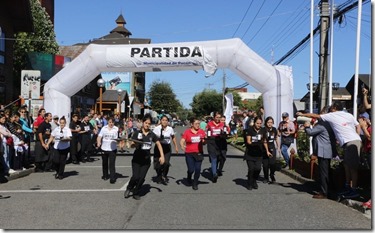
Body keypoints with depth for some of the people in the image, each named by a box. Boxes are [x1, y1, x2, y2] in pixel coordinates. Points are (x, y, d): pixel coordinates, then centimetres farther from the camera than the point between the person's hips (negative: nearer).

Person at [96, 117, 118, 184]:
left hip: (112, 149, -3)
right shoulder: (104, 128, 4)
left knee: (112, 164, -7)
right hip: (104, 148, 4)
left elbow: (118, 138, -7)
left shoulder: (116, 129, -3)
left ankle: (112, 178, -3)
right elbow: (99, 136, 2)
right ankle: (105, 175, 36)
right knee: (104, 163, 18)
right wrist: (98, 143, -14)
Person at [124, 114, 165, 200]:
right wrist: (135, 144, -25)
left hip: (146, 160, 2)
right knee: (135, 177, -13)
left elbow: (158, 144, 9)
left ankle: (136, 193, 23)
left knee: (142, 178, 0)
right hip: (136, 159, -2)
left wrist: (162, 156, 2)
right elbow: (131, 145, -2)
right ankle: (129, 188, 17)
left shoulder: (152, 134, 1)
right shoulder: (137, 133, -5)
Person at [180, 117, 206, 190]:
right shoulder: (187, 132, -4)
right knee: (191, 169, -2)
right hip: (189, 154, -2)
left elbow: (204, 142, 11)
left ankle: (195, 184, 19)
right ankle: (189, 178, 33)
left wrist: (203, 141, -12)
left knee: (198, 169, -2)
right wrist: (182, 145, -25)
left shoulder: (202, 131, 4)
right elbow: (182, 141, -5)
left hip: (199, 153, 2)